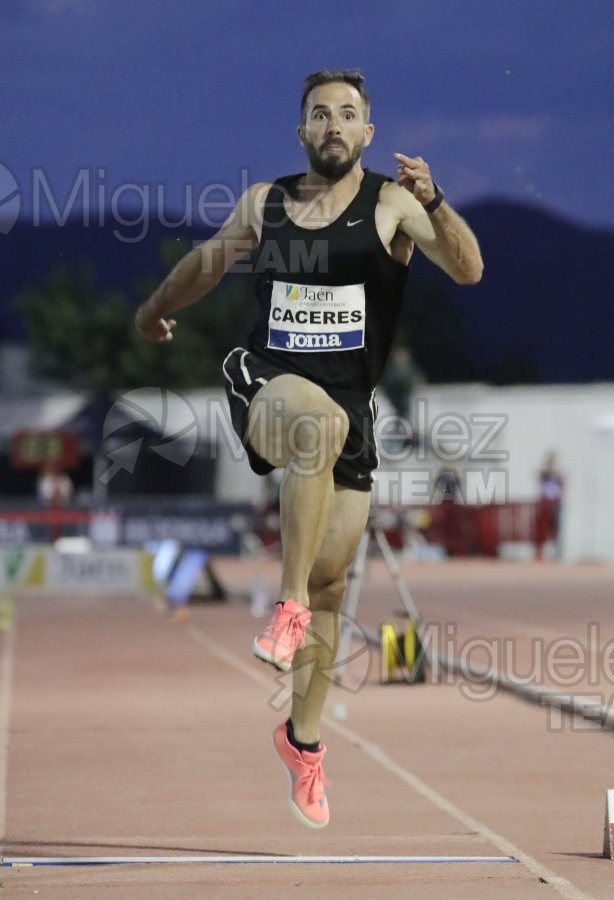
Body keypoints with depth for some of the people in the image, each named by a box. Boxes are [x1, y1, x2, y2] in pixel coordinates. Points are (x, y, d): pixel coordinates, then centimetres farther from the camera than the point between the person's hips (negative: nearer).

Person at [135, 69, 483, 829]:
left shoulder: (392, 203, -1)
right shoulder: (262, 203, 7)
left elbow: (468, 271, -16)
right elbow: (207, 260, 26)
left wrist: (432, 203, -33)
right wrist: (156, 309, 44)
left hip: (350, 407, 1)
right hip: (264, 387, 0)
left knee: (329, 580, 3)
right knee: (318, 419, -37)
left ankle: (304, 739, 20)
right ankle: (288, 609, -34)